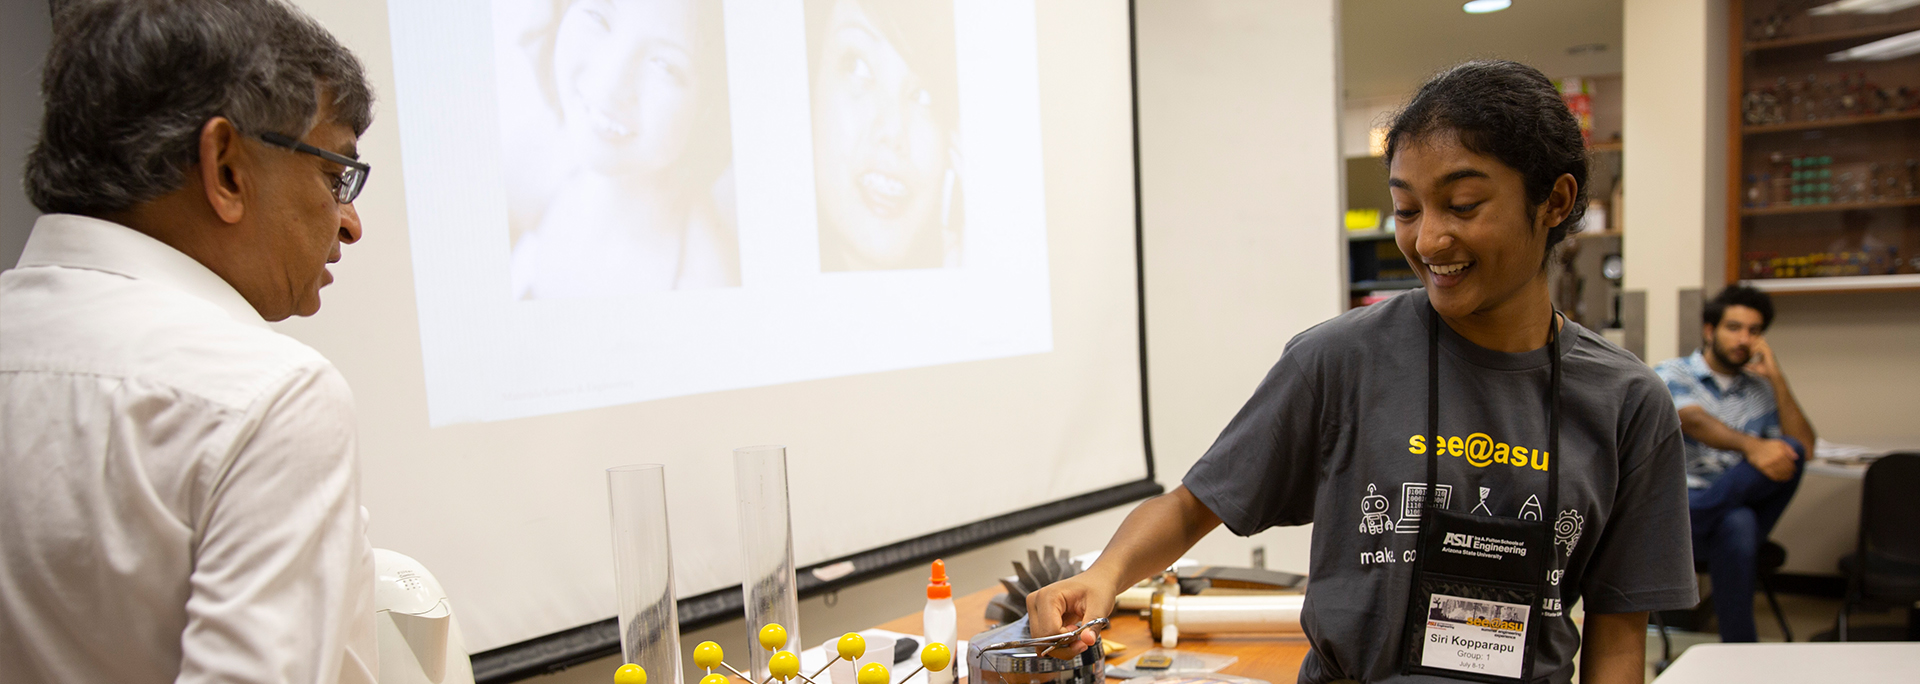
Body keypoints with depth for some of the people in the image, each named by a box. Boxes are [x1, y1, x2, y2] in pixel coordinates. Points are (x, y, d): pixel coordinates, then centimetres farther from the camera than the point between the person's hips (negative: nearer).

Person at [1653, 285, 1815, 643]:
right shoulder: (1673, 374, 5)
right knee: (1737, 523, -41)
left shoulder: (1760, 388, 19)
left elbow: (1804, 445, 3)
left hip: (1744, 503, 4)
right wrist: (1750, 446, -40)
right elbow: (1694, 421, -20)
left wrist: (1776, 378, -1)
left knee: (1790, 452, -30)